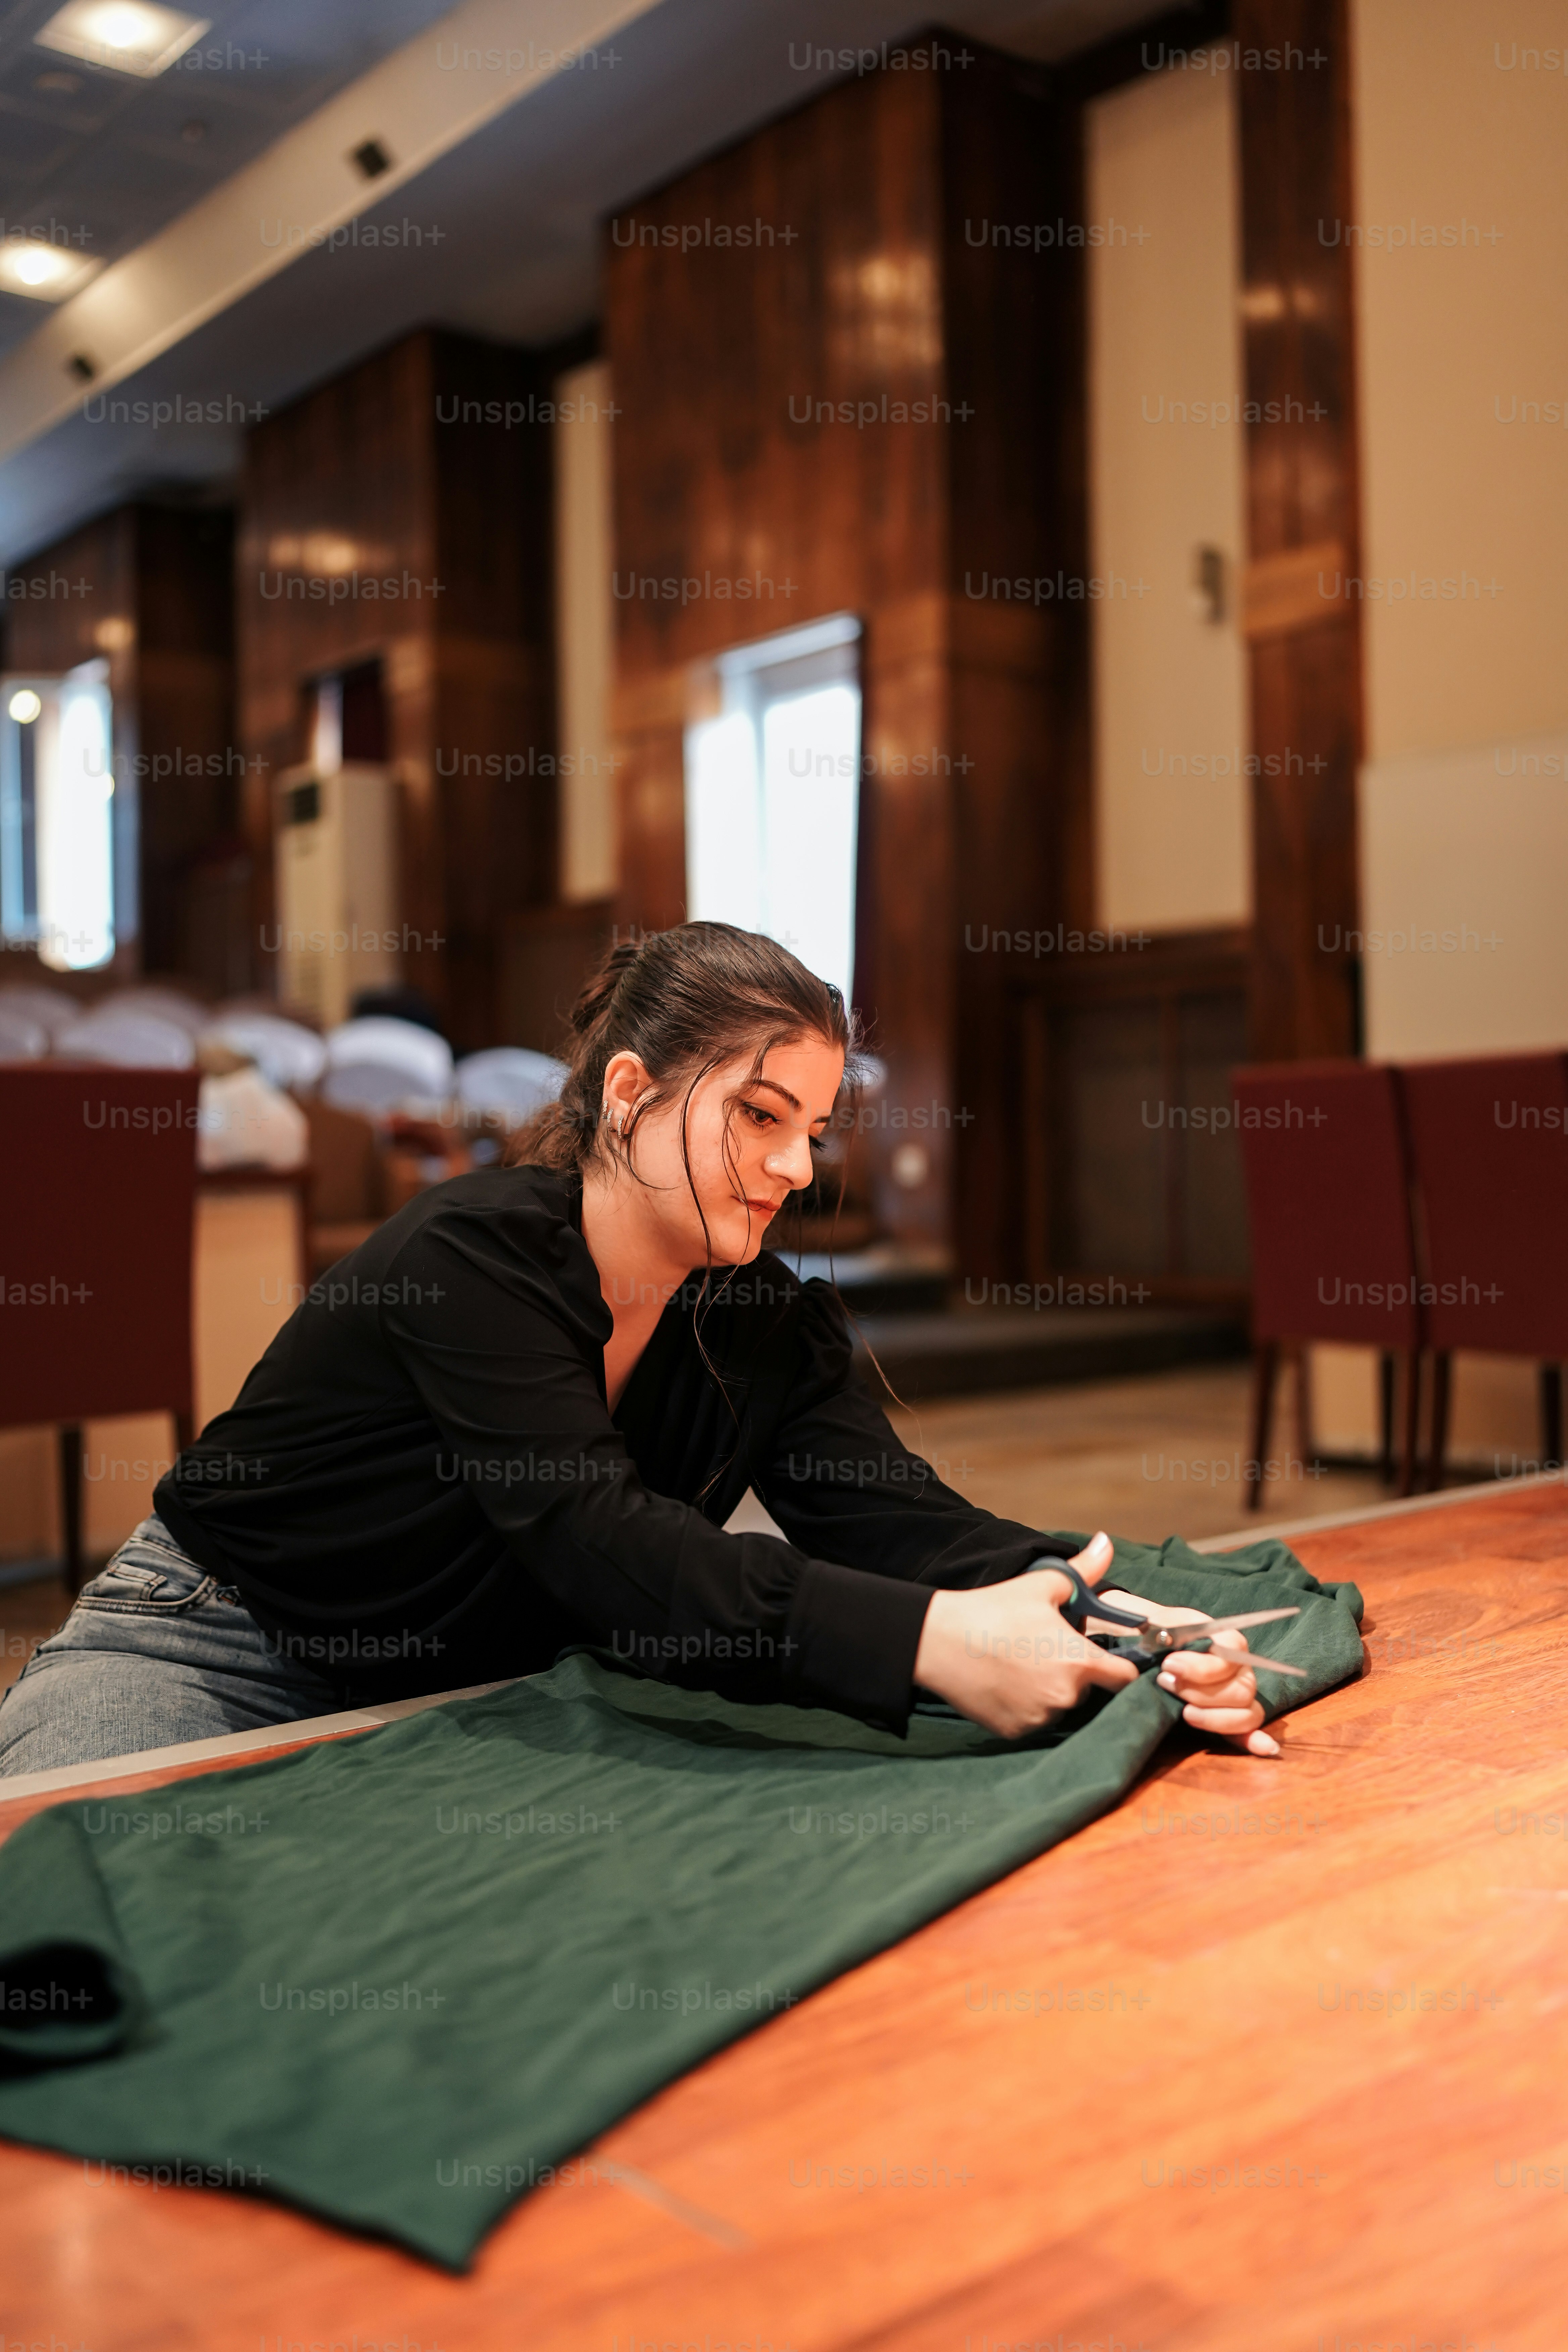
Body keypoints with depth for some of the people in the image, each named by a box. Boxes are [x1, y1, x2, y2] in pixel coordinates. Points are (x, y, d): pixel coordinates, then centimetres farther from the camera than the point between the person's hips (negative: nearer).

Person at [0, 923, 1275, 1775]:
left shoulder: (769, 1323, -7)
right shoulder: (472, 1255, -27)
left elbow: (893, 1513, -17)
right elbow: (606, 1548, -39)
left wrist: (1088, 1620, -38)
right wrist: (927, 1642, -49)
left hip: (459, 1700, 6)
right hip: (206, 1662, -5)